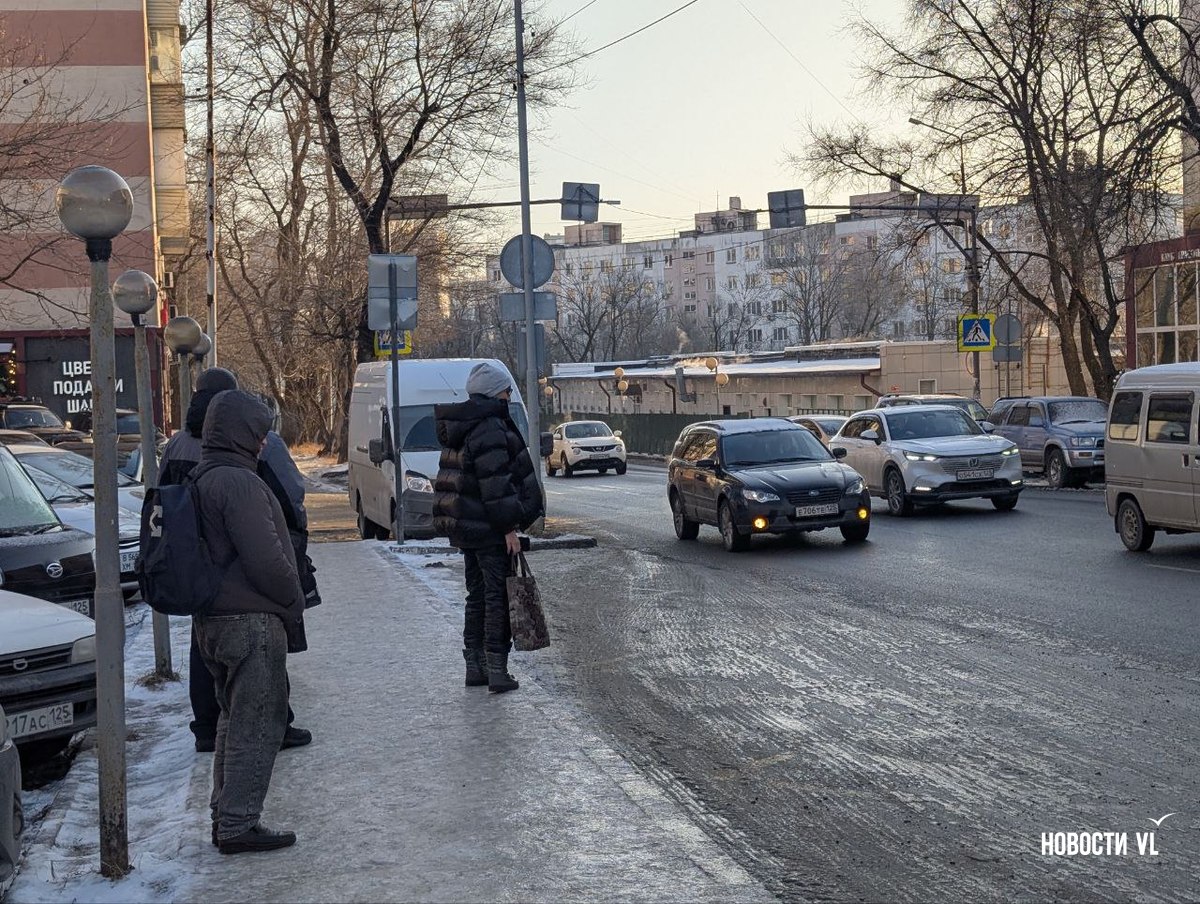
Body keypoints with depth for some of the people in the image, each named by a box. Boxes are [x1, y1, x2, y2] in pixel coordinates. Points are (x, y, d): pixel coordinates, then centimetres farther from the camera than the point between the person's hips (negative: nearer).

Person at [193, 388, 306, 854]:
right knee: (257, 724, -2)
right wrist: (294, 601, -5)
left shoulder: (200, 479, 13)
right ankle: (239, 825, 1)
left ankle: (226, 816, 24)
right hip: (252, 620, -10)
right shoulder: (239, 483, -19)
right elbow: (266, 558, -21)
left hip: (213, 619, 10)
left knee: (235, 718, 19)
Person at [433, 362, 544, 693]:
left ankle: (474, 666, 19)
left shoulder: (461, 428, 14)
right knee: (498, 597, -4)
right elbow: (496, 483, -21)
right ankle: (496, 671, -3)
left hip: (466, 527, 9)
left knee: (477, 595, 15)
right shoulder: (489, 428, -17)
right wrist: (509, 528, -18)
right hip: (489, 529, -9)